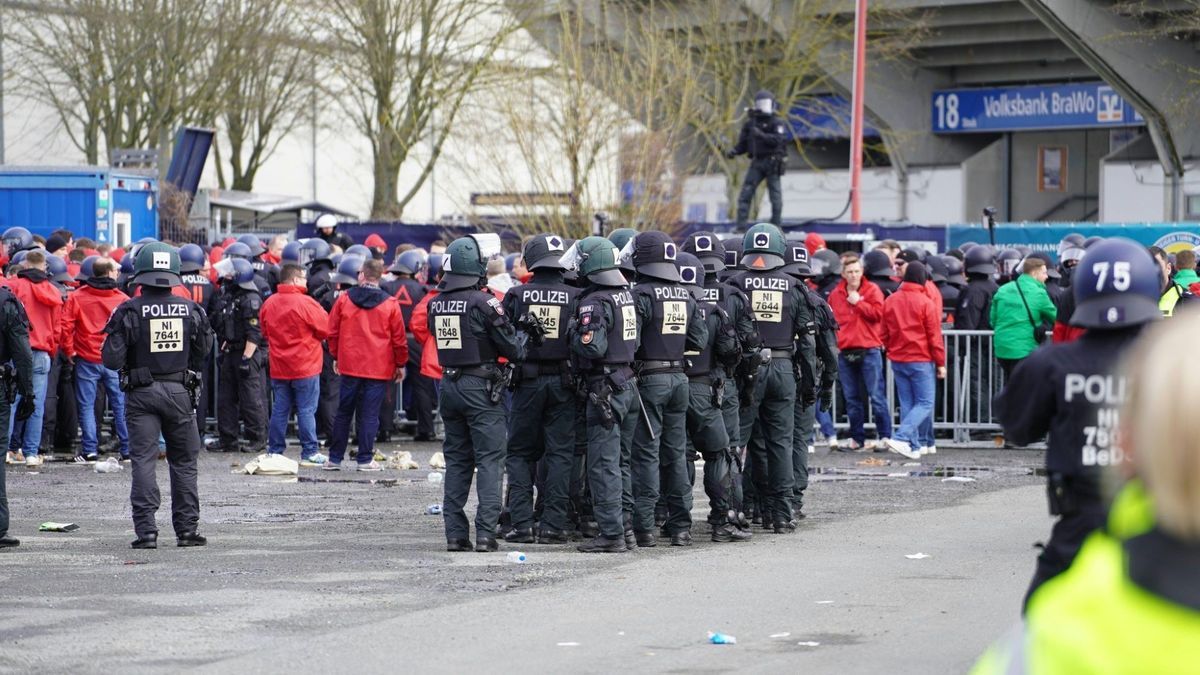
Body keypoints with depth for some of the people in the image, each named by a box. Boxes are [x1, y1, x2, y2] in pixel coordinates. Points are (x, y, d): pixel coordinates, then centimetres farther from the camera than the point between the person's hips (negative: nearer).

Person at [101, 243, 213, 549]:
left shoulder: (130, 311, -11)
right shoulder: (191, 310, -2)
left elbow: (111, 359, -13)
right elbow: (204, 351, 8)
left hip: (142, 393, -2)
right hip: (180, 392, 2)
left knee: (143, 461, 0)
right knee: (184, 461, 12)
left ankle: (146, 531, -6)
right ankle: (187, 529, 14)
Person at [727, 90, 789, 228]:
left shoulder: (777, 123, -2)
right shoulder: (750, 123, 12)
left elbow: (778, 140, -18)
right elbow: (743, 144, 14)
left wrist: (761, 135, -29)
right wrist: (733, 151, -6)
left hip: (772, 163, -4)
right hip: (757, 162, 4)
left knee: (775, 193, -1)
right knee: (746, 192, -5)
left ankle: (776, 225, 9)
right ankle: (741, 225, -5)